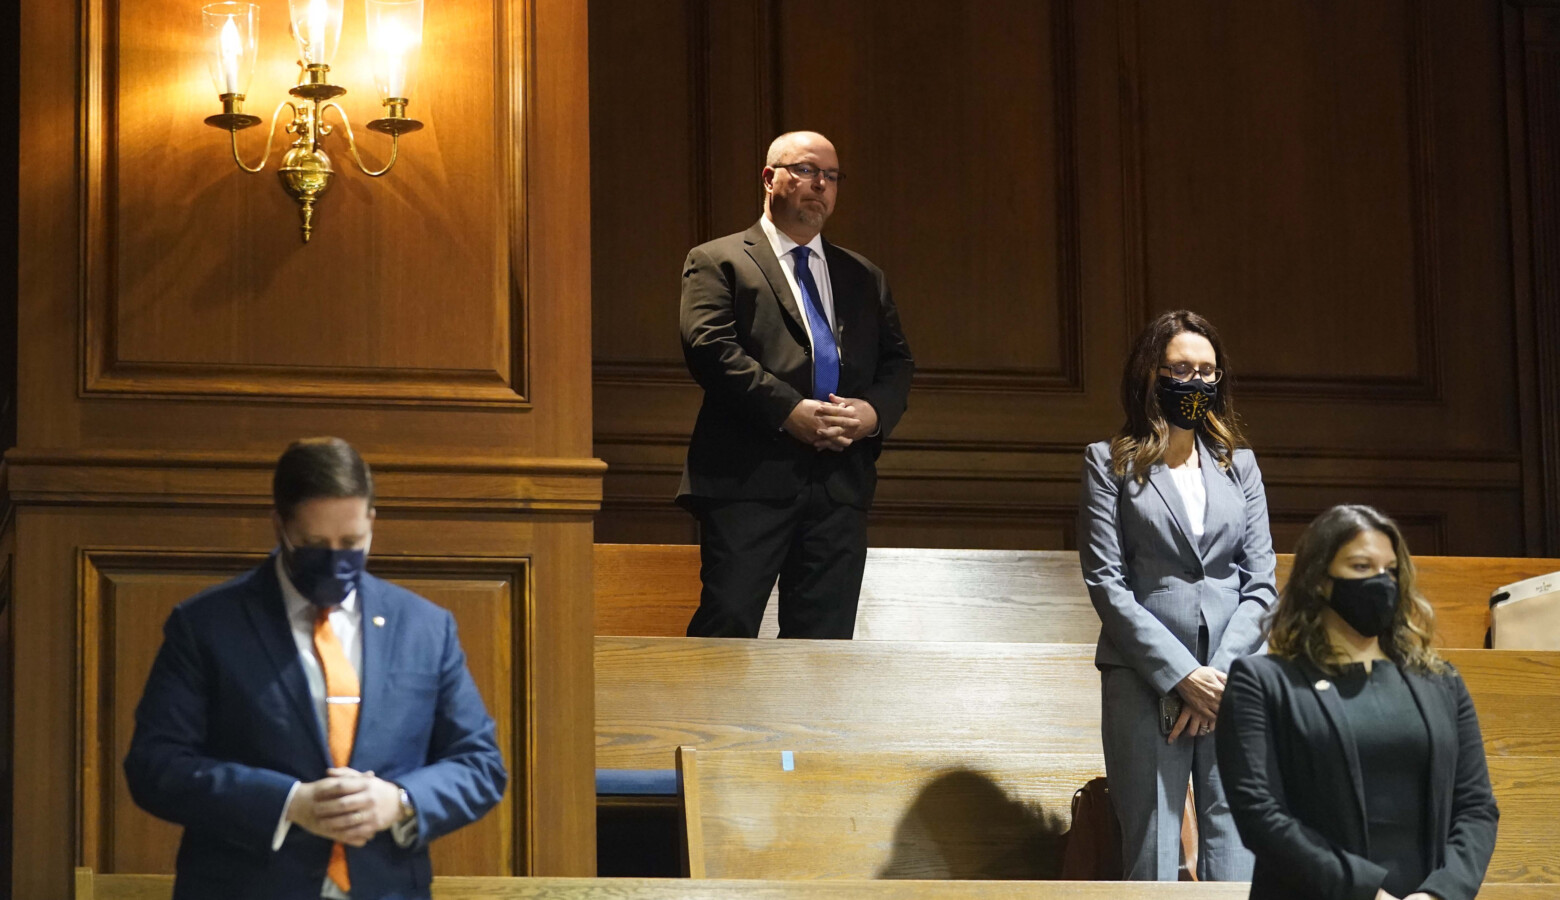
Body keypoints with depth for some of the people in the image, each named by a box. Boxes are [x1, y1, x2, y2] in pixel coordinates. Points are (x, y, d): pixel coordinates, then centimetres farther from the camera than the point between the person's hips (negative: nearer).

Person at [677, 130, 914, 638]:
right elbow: (708, 347, -7)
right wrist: (787, 410, -16)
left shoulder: (864, 278, 24)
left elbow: (897, 362, 19)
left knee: (826, 638, 3)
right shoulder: (717, 262, 8)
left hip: (840, 479, 5)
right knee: (727, 625, -11)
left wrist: (874, 411, -5)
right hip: (748, 479, -5)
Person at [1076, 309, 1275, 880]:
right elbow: (1107, 583, -2)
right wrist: (1183, 676, -10)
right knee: (1152, 855, -4)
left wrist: (1222, 673, -6)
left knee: (1235, 855, -4)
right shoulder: (1110, 463, 7)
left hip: (1235, 678, 3)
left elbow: (1260, 582, 10)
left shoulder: (1238, 464, 17)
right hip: (1146, 680, -2)